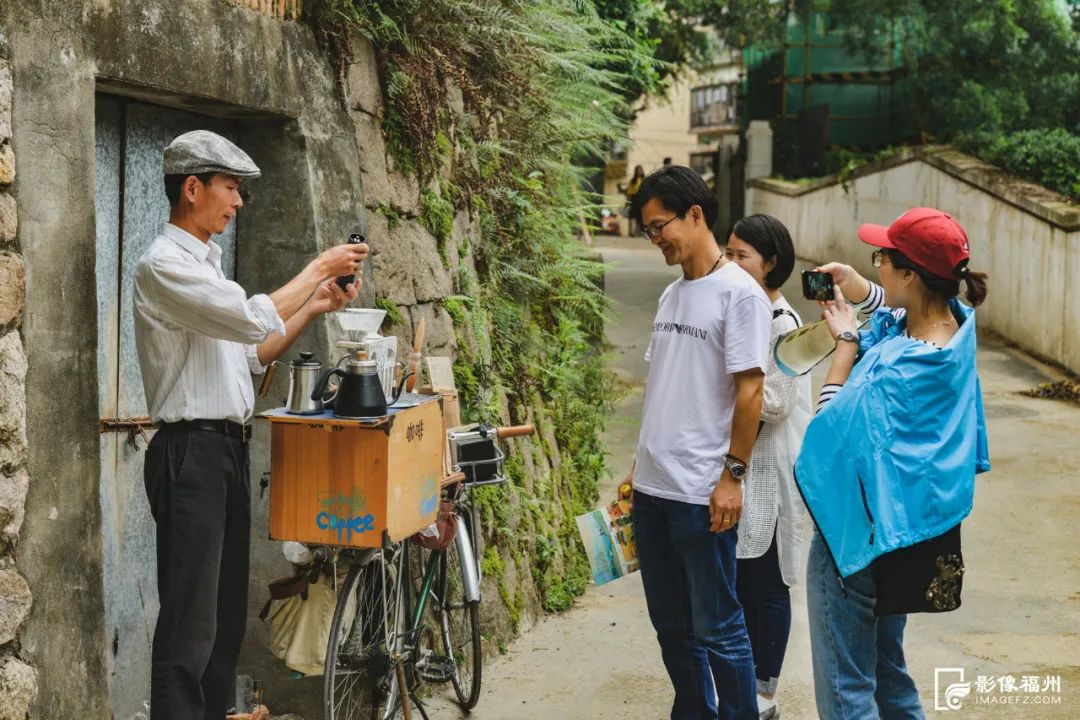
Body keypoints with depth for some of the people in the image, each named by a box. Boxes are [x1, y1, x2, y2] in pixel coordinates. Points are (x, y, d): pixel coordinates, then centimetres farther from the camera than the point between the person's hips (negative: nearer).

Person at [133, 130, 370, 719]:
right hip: (190, 452, -10)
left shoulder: (205, 263, 18)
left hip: (227, 449, 10)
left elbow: (249, 353, 20)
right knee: (191, 622, -7)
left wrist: (315, 306, 10)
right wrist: (319, 268, -10)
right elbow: (255, 318, -21)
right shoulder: (164, 264, -12)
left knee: (227, 613, 14)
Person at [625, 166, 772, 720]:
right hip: (652, 488, 8)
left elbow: (749, 390, -13)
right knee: (671, 624, 16)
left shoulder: (739, 293, -10)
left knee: (716, 629, 1)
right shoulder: (672, 294, 14)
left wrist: (732, 475, -15)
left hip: (701, 493, -8)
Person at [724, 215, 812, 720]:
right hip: (736, 463, 8)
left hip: (769, 471, -8)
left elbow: (773, 403, -20)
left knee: (766, 584, 4)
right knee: (738, 582, 14)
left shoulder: (783, 323, -16)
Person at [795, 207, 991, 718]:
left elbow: (831, 423, -15)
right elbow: (898, 309, 20)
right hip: (904, 527, 9)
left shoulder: (895, 369, -30)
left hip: (859, 529, -9)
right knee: (886, 664, 24)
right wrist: (854, 286, 3)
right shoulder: (956, 322, -4)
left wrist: (846, 340, -9)